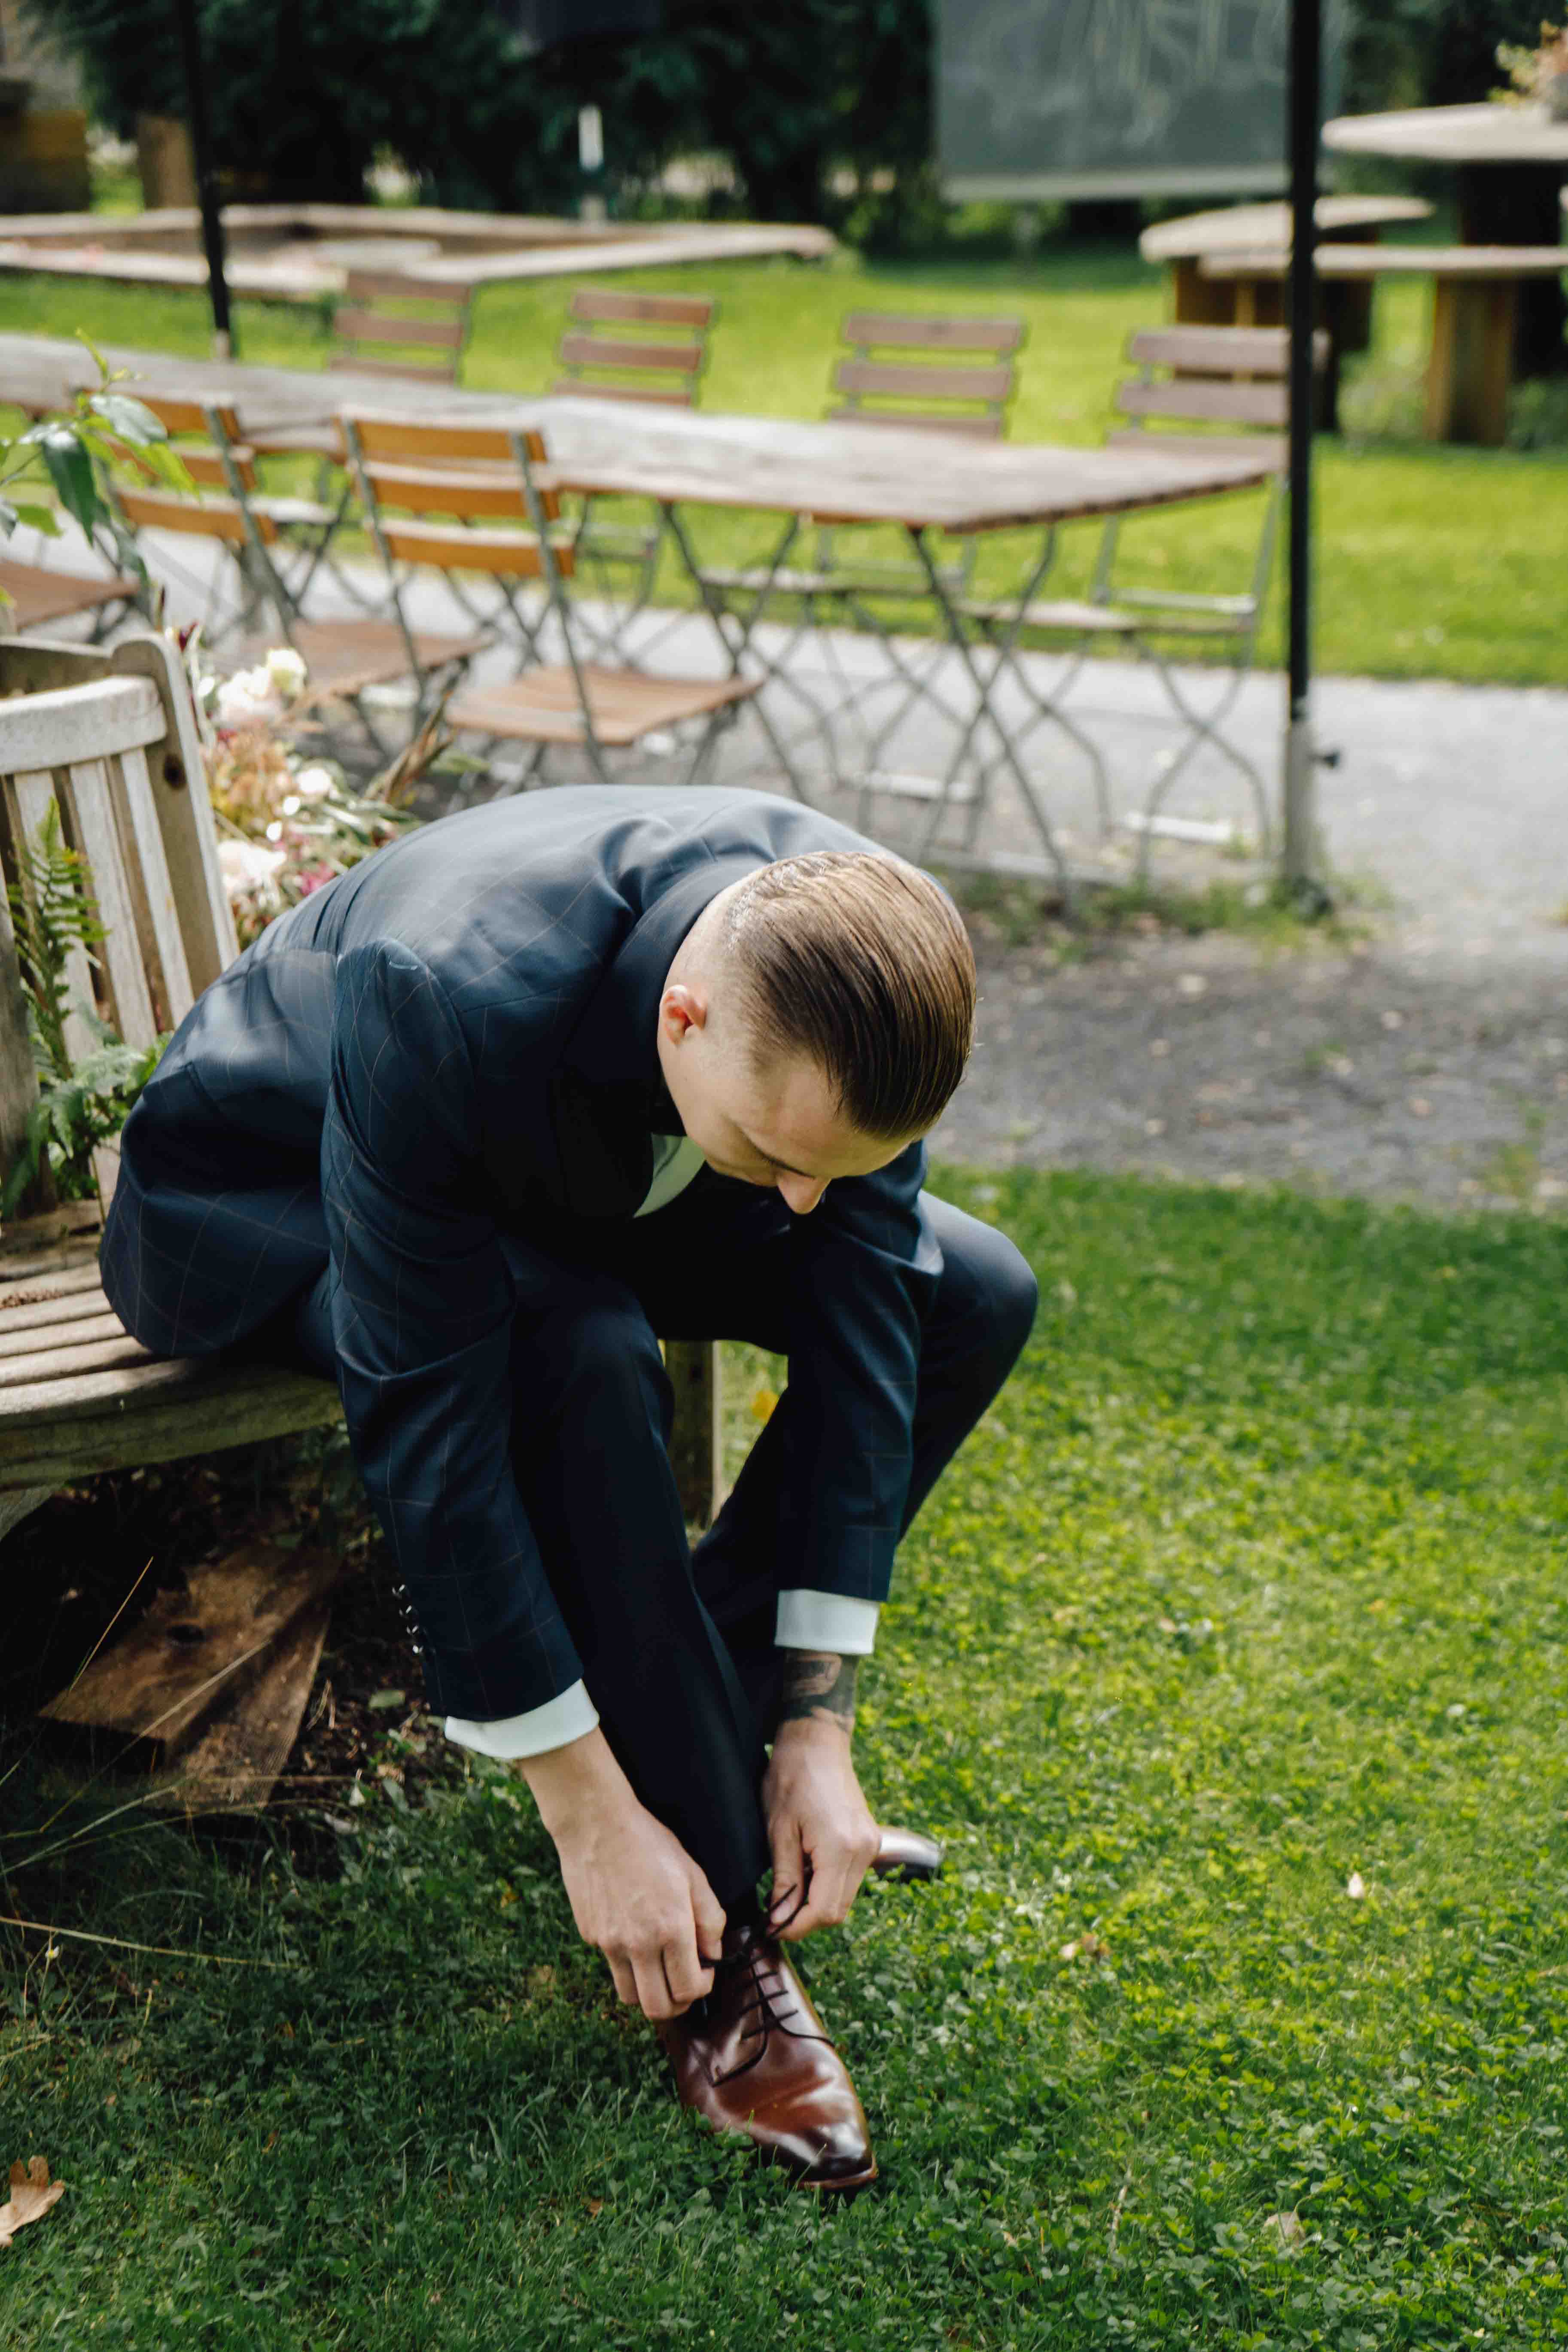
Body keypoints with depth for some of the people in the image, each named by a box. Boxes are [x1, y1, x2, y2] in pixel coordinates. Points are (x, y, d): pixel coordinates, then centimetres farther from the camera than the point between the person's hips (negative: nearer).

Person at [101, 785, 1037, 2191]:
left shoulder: (857, 972, -26)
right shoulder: (452, 1001, -43)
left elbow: (857, 1324, -18)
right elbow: (426, 1430, -37)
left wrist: (817, 1730, -18)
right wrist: (588, 1815, -32)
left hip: (588, 1174, 5)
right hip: (275, 1196, -5)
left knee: (974, 1294, -8)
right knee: (578, 1353, -36)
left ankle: (708, 1714, 2)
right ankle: (709, 1955, -19)